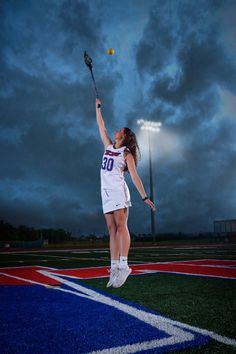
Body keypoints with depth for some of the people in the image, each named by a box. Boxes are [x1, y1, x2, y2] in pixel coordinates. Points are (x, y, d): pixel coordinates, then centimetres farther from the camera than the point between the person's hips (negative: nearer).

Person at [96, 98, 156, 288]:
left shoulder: (126, 153, 4)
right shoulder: (108, 146, 21)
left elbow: (135, 176, -2)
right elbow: (101, 126, 29)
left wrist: (145, 197, -8)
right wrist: (98, 108, 35)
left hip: (118, 190, -6)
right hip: (106, 192, 6)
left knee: (121, 226, -17)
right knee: (112, 230, -1)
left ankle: (123, 265, -23)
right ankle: (114, 267, -4)